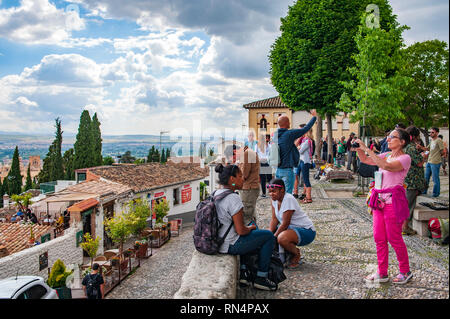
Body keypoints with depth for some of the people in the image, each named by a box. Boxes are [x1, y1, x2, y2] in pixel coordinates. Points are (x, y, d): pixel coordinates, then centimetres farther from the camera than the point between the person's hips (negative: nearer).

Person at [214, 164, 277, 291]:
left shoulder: (216, 194, 4)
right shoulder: (233, 198, -24)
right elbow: (240, 230, -23)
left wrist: (248, 227, 13)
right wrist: (250, 228, -1)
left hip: (217, 241, 9)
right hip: (230, 246, -9)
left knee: (250, 233, 33)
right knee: (269, 236, 5)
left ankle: (243, 272, 27)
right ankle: (260, 278, 11)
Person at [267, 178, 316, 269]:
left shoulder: (288, 199, -25)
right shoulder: (274, 199, 0)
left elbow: (285, 223, -24)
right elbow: (274, 219, -1)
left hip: (306, 231, -9)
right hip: (291, 228, 9)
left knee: (282, 238, -34)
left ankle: (297, 255, -3)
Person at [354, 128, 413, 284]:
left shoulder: (405, 158, -9)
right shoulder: (386, 155, 14)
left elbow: (386, 166, -27)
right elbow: (365, 160, 15)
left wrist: (367, 149, -26)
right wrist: (359, 148, -4)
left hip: (393, 200, -7)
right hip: (380, 200, 8)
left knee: (394, 238, 0)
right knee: (379, 238, 8)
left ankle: (405, 271, 19)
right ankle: (382, 273, 17)